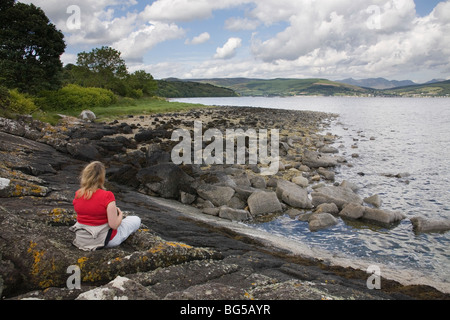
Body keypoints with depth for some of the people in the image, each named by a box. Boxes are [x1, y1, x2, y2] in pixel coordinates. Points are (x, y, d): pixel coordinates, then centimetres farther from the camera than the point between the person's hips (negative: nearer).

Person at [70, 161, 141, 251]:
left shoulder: (77, 194, -8)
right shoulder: (107, 196, -26)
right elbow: (114, 225, -24)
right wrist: (120, 214, -4)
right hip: (103, 240, -6)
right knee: (136, 220, 14)